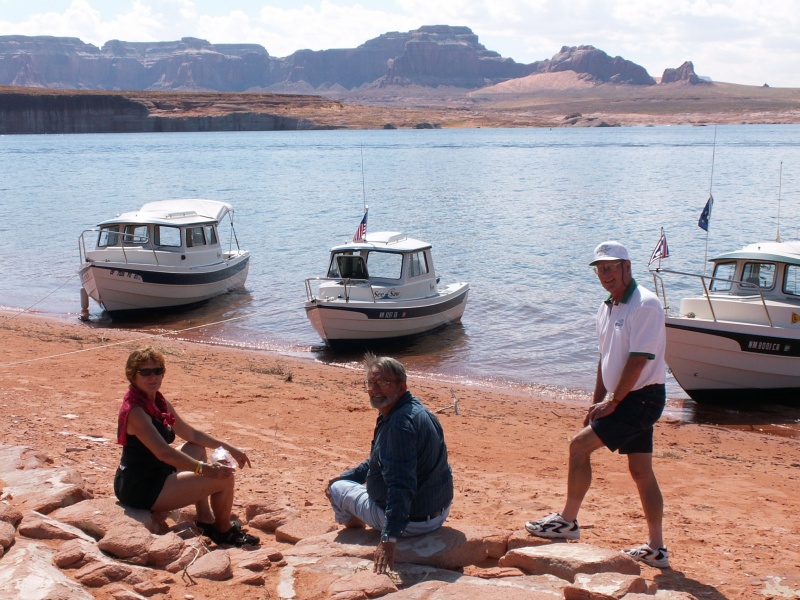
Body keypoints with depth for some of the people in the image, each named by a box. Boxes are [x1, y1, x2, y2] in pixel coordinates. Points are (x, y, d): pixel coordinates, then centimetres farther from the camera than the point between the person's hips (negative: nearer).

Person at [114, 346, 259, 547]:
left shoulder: (159, 402, 8)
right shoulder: (135, 411, -22)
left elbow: (191, 434, 17)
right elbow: (163, 452, -31)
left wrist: (229, 448, 12)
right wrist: (204, 468, -34)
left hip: (154, 476, 11)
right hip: (142, 491, -11)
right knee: (225, 478, -12)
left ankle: (206, 521, 20)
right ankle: (224, 531, 15)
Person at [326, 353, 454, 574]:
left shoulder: (400, 423, -28)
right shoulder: (415, 410, 4)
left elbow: (401, 487, -34)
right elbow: (378, 462, 20)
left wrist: (390, 538, -36)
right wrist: (348, 475, 22)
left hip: (411, 521, -10)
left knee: (337, 489, 7)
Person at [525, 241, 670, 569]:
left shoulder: (645, 304, -16)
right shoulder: (607, 308, 12)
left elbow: (639, 359, -20)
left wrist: (613, 401, -17)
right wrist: (597, 401, 14)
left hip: (642, 398, -9)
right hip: (628, 399, 9)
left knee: (580, 445, -11)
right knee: (641, 471, 11)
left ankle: (567, 521, 2)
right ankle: (656, 548, 17)